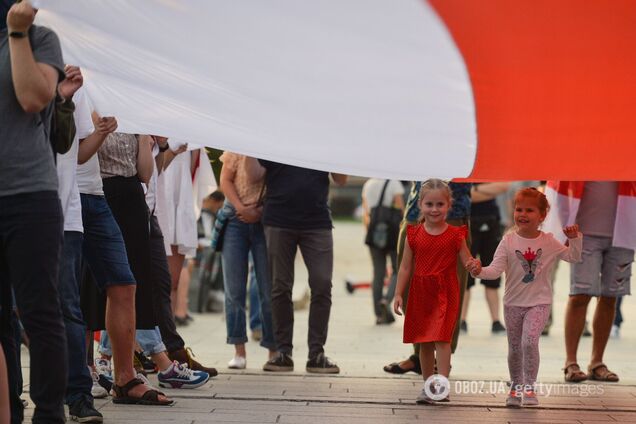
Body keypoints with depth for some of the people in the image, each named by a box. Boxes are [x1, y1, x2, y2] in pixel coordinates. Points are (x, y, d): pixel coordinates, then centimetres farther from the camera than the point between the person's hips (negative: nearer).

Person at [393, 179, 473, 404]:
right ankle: (428, 385, 21)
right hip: (420, 293, 3)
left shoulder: (455, 235, -2)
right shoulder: (414, 234, 3)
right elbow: (405, 267, 7)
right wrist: (398, 294, 3)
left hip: (445, 294, -3)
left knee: (441, 339, -13)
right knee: (424, 342, 10)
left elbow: (468, 261, -1)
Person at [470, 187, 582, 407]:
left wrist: (574, 238, -12)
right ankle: (515, 386, 33)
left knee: (529, 341, -22)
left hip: (539, 302, -2)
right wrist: (480, 271, -33)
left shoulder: (549, 242, -4)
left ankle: (529, 386, -8)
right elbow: (496, 269, -14)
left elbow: (574, 257, 4)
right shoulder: (508, 241, -7)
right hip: (513, 303, 2)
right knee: (514, 348, 12)